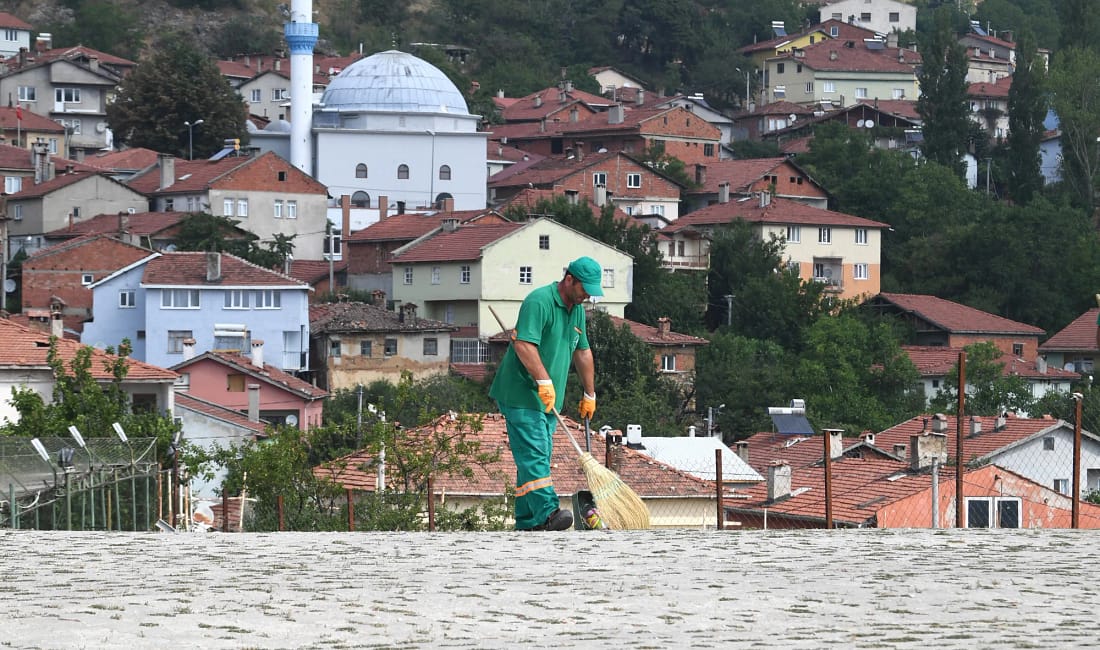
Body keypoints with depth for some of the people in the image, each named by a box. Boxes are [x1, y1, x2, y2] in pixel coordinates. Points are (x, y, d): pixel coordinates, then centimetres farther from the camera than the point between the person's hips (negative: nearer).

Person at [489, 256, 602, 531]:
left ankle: (527, 523, 8)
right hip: (522, 395, -9)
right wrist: (544, 381, -30)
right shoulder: (539, 301, -14)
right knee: (533, 455, -18)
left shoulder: (577, 310, 16)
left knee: (537, 458, 7)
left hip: (548, 401, 9)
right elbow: (523, 344, -25)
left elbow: (582, 353, 26)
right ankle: (547, 512, -31)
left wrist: (589, 394, 28)